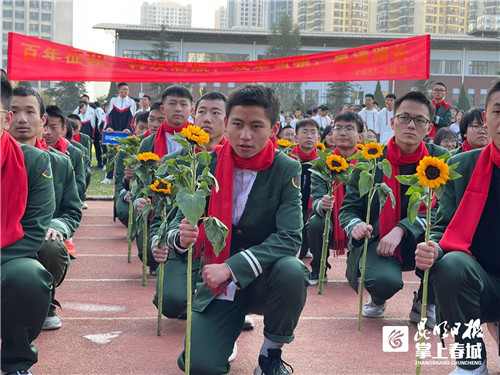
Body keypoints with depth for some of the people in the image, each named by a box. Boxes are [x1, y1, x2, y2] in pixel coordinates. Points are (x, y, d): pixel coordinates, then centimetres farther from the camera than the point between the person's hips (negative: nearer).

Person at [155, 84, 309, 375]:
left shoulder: (287, 170, -11)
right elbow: (181, 219, -3)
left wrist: (232, 267, -30)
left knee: (292, 270, -34)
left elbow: (290, 237, -20)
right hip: (218, 285, 1)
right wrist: (181, 236, -29)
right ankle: (229, 332, 20)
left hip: (263, 280, 0)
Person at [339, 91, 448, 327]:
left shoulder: (440, 159, -2)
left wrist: (402, 229, -24)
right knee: (383, 280, -34)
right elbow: (348, 208, 1)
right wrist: (355, 226, -24)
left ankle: (424, 304, -1)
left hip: (418, 242, 2)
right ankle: (377, 300, 10)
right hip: (376, 242, -1)